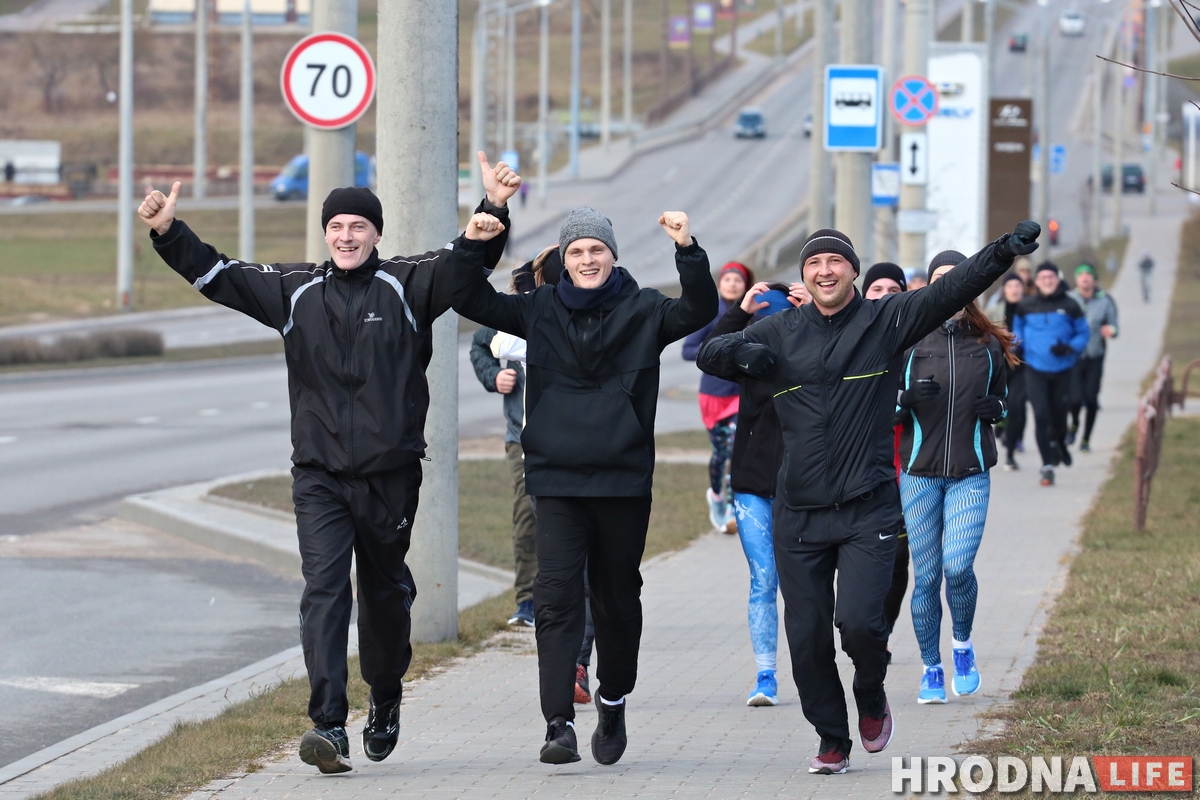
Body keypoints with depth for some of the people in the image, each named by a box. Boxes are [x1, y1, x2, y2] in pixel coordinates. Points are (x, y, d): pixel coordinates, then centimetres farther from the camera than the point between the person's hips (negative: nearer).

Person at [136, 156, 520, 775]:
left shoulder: (408, 285, 0)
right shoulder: (296, 291, 6)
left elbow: (469, 260, -12)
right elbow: (217, 275, 7)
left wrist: (493, 212, -29)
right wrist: (168, 235, -6)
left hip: (391, 474, 0)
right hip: (319, 477, 0)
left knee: (386, 594, 14)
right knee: (324, 591, -13)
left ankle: (385, 701, 39)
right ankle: (329, 727, -20)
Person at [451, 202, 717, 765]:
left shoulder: (643, 311, 3)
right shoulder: (540, 310, 7)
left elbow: (699, 312, -12)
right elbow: (468, 299, 4)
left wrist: (688, 252, -25)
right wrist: (475, 245, -12)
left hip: (624, 481, 0)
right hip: (556, 480, 0)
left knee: (618, 600, 11)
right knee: (556, 598, -12)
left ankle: (613, 699, 35)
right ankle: (559, 723, -17)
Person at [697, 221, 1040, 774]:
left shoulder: (886, 321, 2)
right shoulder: (780, 332, 9)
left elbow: (951, 290, -10)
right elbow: (708, 355, 10)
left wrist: (1004, 252, -25)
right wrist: (742, 353, -13)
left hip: (869, 509, -3)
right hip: (799, 513, 3)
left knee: (859, 621, -16)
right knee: (806, 635, 4)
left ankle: (871, 696, 17)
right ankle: (832, 739, 22)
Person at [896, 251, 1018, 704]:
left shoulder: (988, 346, 5)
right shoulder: (908, 341, 1)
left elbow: (1002, 396, 19)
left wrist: (996, 408, -4)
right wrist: (907, 400, -17)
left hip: (971, 474, 0)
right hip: (919, 474, 0)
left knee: (957, 566, -15)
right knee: (926, 576, 1)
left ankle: (963, 644, 13)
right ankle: (931, 670, 16)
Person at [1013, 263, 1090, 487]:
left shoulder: (1069, 307, -2)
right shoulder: (1026, 306, 2)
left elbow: (1083, 333, 4)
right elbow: (1017, 328, 18)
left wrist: (1069, 347, -15)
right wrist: (1016, 344, -3)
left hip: (1061, 370, 0)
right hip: (1035, 369, 0)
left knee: (1058, 415, 12)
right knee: (1041, 416, -11)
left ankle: (1059, 444, 46)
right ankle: (1047, 465, -8)